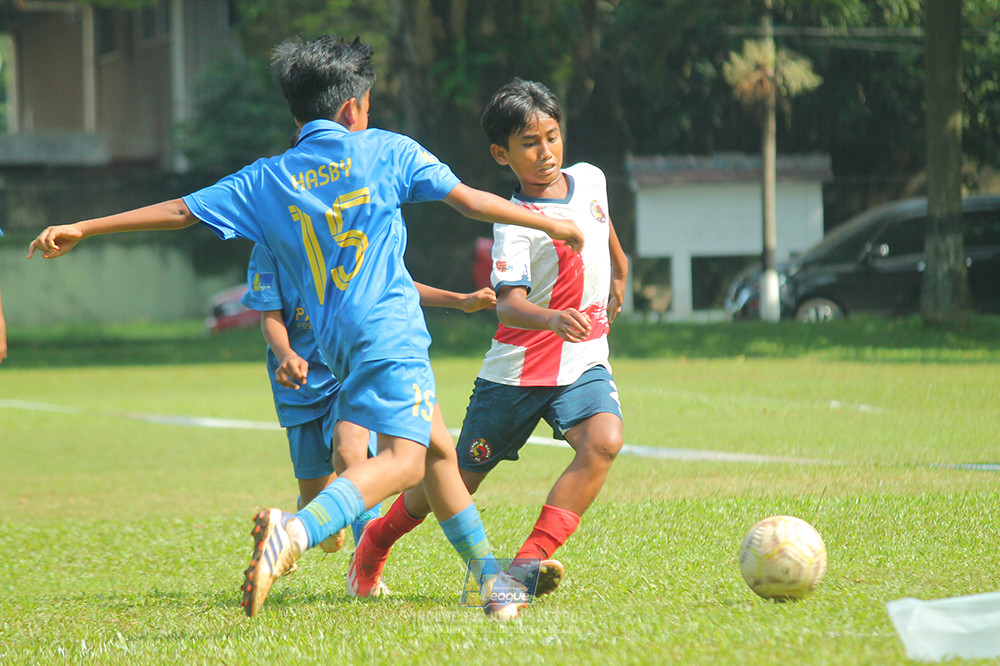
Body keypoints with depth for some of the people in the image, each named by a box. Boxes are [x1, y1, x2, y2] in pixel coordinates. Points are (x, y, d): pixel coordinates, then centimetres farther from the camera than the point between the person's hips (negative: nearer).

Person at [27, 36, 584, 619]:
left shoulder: (267, 179, 11)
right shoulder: (386, 151, 2)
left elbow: (179, 211, 10)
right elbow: (471, 201, 3)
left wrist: (81, 230, 17)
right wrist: (552, 223, 15)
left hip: (336, 342, 6)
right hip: (390, 330, -6)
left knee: (438, 451, 19)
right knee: (403, 458, -18)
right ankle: (298, 530, -43)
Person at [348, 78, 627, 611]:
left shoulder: (589, 179, 2)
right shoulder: (514, 223, -18)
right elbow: (509, 305, -31)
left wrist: (618, 278, 40)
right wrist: (552, 320, -50)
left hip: (584, 361, 4)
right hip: (517, 369, -4)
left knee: (604, 441, -27)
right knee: (460, 480, 8)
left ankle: (530, 561, -29)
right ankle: (378, 538, 36)